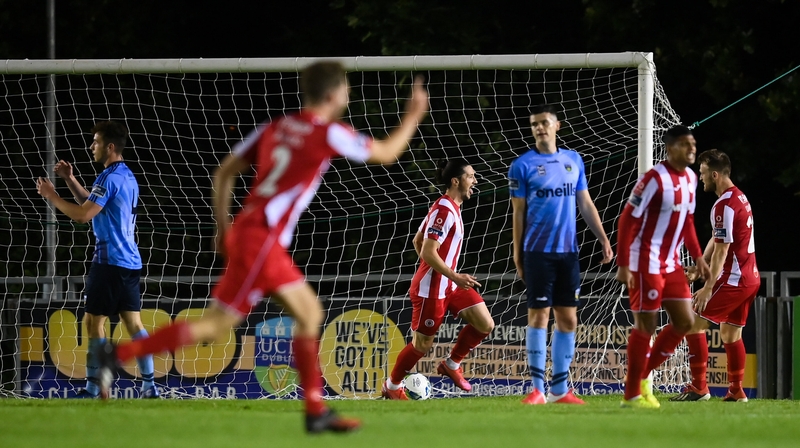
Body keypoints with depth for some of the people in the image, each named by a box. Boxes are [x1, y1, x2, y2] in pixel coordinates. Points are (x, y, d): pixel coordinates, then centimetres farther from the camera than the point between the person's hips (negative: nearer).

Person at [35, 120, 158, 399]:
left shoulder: (110, 178, -14)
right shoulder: (127, 177, 17)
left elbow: (83, 214, -19)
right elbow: (92, 205, 28)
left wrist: (52, 196, -8)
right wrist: (70, 180, 21)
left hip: (109, 261, -9)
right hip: (130, 261, 9)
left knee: (94, 321, -4)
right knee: (133, 321, 7)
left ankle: (93, 389, -4)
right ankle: (149, 386, 2)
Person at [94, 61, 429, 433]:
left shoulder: (274, 129, 12)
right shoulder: (329, 134, -8)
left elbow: (224, 173, 13)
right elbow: (386, 153, 5)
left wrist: (223, 228, 20)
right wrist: (414, 115, 19)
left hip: (244, 232, 9)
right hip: (261, 240, -9)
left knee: (309, 313, 13)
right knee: (217, 324, -7)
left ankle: (316, 411, 12)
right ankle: (120, 353, -10)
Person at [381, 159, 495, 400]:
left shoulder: (451, 208, 11)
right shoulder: (444, 210, -19)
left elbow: (418, 240, 20)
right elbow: (428, 252, -24)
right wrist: (455, 277, -26)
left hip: (449, 286, 9)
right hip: (430, 289, -9)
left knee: (485, 324, -1)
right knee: (422, 344, 2)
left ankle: (451, 364, 16)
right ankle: (392, 386, 22)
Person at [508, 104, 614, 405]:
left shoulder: (573, 160, 11)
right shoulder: (523, 165, -1)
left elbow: (586, 204, 15)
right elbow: (519, 213, 1)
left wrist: (603, 239, 6)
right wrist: (517, 255, -2)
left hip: (568, 251, 4)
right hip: (538, 252, -4)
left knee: (568, 319, 5)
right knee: (539, 315, -6)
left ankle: (559, 389, 11)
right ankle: (537, 389, -3)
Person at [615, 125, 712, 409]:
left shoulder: (690, 178, 8)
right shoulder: (655, 179, -17)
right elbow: (628, 220, -17)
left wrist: (698, 257, 13)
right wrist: (623, 265, -21)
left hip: (671, 264, 8)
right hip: (646, 264, -8)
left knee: (685, 322, 7)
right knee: (646, 326, -3)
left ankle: (642, 374, 21)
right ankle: (632, 393, 7)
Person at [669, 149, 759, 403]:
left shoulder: (725, 205, -18)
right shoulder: (740, 198, 14)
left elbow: (722, 249, -20)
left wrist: (708, 287, -19)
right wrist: (699, 267, 10)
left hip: (733, 279, -10)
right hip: (750, 277, 10)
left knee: (694, 324, -7)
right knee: (731, 333, 17)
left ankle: (698, 388, -10)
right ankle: (736, 392, 16)